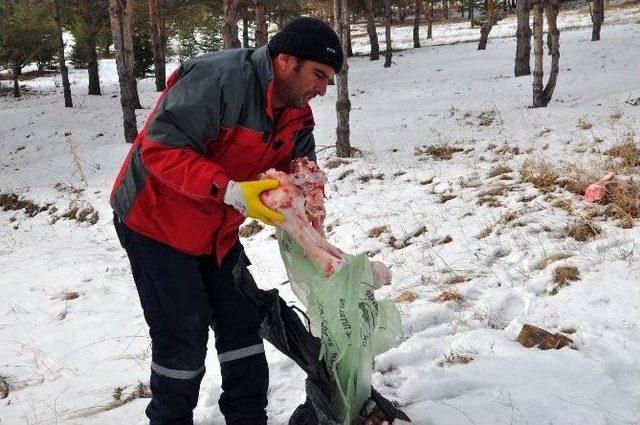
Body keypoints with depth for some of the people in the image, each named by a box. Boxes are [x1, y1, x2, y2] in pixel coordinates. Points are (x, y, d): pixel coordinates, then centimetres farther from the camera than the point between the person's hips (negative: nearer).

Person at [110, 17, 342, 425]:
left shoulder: (297, 117, -1)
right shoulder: (219, 77, -29)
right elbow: (161, 148, -33)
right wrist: (233, 192, -39)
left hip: (217, 230, 8)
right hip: (156, 222, -8)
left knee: (242, 320, 8)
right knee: (184, 332, -5)